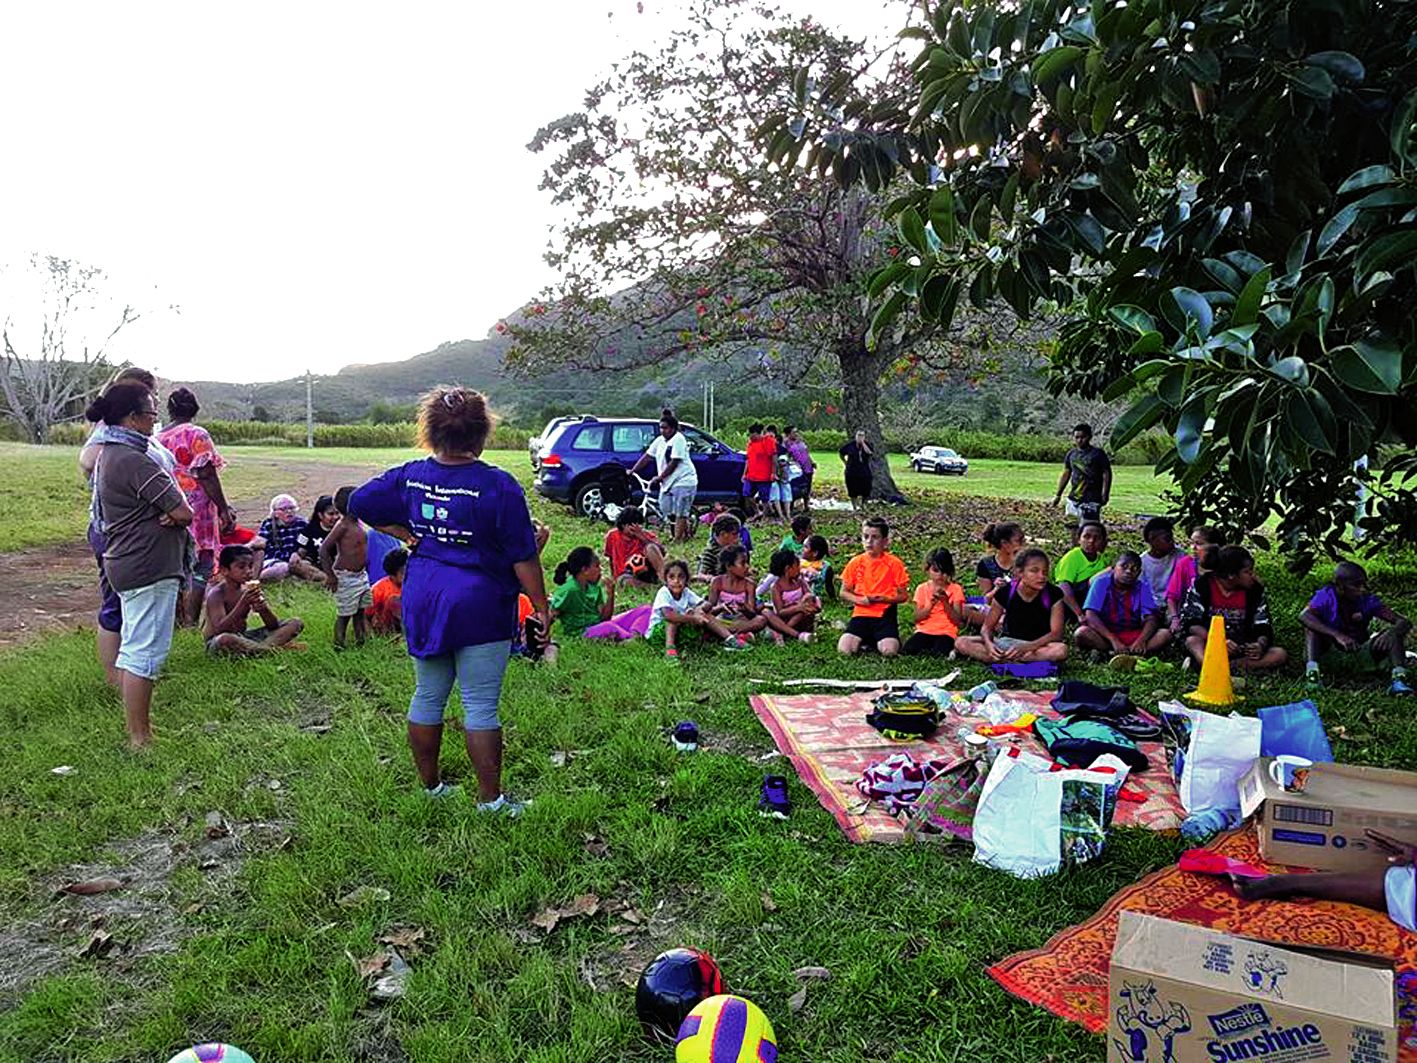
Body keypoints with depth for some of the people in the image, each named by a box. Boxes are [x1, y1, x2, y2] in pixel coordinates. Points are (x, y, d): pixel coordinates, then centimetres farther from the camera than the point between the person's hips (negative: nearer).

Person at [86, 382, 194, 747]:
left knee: (132, 646, 18)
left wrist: (167, 513, -7)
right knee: (145, 651, -6)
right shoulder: (135, 461, -20)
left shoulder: (108, 455, 13)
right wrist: (174, 512, 4)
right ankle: (140, 738, 0)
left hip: (125, 562, 11)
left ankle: (137, 728, 30)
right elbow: (185, 513, -21)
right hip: (149, 568, -11)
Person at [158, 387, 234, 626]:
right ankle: (190, 622, 0)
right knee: (199, 566, 1)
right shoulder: (197, 435, -9)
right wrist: (224, 509, -10)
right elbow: (206, 476, -14)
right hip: (196, 508, -6)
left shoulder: (157, 438, 11)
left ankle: (177, 620, 18)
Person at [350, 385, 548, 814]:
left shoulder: (409, 476, 2)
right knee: (481, 705, 2)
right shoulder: (498, 485, -15)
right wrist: (541, 606, -3)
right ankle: (490, 799, 11)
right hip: (479, 606, -5)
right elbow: (523, 558, -12)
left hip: (422, 599, 6)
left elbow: (359, 504, 13)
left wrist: (404, 534, 11)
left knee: (428, 695, 16)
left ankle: (430, 785, 30)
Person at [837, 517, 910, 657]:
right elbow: (844, 592, 10)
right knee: (844, 649, -22)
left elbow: (903, 595, 1)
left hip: (885, 615, -1)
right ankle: (864, 639, 10)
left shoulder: (894, 563, -3)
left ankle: (878, 640, 7)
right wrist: (859, 600, -10)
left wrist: (884, 599, -17)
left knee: (889, 651, -27)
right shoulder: (855, 562, 2)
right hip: (861, 614, 2)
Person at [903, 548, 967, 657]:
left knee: (939, 653, -35)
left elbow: (958, 620, -4)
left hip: (946, 632, -2)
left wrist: (946, 603, -17)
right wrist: (931, 604, -14)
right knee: (906, 651, -27)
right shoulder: (922, 589, 7)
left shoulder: (955, 589, 3)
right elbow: (917, 618, 0)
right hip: (924, 631, 2)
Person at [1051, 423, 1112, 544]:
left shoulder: (1097, 454, -5)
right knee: (1074, 526, 11)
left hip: (1092, 499, -6)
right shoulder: (1071, 454, 10)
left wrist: (1105, 494, -12)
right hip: (1074, 498, 6)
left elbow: (1107, 474, -5)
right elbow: (1066, 474, 18)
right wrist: (1058, 494, 18)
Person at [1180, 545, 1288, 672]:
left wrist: (1261, 645, -24)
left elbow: (1263, 627, -1)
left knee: (1280, 654, -22)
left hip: (1243, 649, 3)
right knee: (1192, 641, -32)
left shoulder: (1255, 590, -2)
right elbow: (1191, 623, -13)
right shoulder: (1203, 585, -9)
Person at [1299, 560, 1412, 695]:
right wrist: (1337, 635, -43)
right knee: (1312, 624, -27)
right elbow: (1303, 616, -33)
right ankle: (1312, 671, -38)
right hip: (1331, 655, -3)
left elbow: (1405, 622, -10)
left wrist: (1390, 633, -35)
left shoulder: (1368, 600, -7)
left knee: (1395, 632, -15)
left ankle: (1399, 677, -32)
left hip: (1360, 656, 3)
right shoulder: (1327, 596, -14)